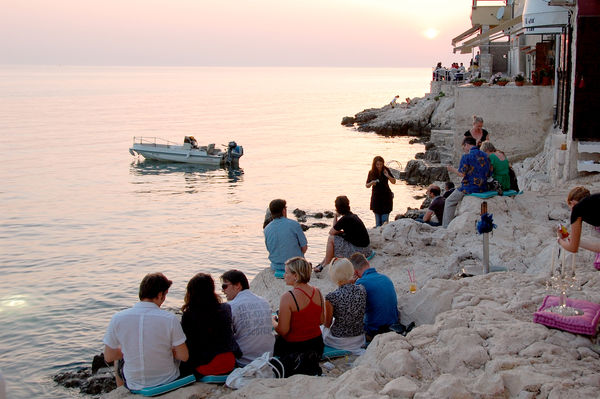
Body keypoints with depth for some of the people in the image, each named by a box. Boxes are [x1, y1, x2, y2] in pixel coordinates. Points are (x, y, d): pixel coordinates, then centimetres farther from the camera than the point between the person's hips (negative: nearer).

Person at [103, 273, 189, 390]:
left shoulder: (117, 319, -15)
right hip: (167, 383, -1)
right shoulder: (170, 319, -21)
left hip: (133, 385, 1)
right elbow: (184, 357, -14)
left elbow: (108, 357, -5)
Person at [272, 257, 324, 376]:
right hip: (317, 344, 7)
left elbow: (283, 331, -17)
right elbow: (321, 321, 9)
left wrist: (273, 322, 3)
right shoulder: (317, 292, -2)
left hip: (295, 346, -7)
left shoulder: (288, 297, -22)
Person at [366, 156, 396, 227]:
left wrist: (388, 176, -17)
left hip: (386, 197, -1)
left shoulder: (386, 170, -5)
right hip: (376, 197, 1)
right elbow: (367, 186, 2)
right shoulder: (371, 173, -5)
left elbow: (394, 182, 1)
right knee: (378, 219, 1)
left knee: (385, 220, -6)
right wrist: (371, 183, -20)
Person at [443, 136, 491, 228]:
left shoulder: (466, 156, -11)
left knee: (449, 202, 11)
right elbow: (488, 174, 11)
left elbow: (462, 174, -16)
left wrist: (452, 169, 2)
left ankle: (446, 226, 5)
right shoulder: (485, 155, 8)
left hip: (470, 188, -7)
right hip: (483, 188, 7)